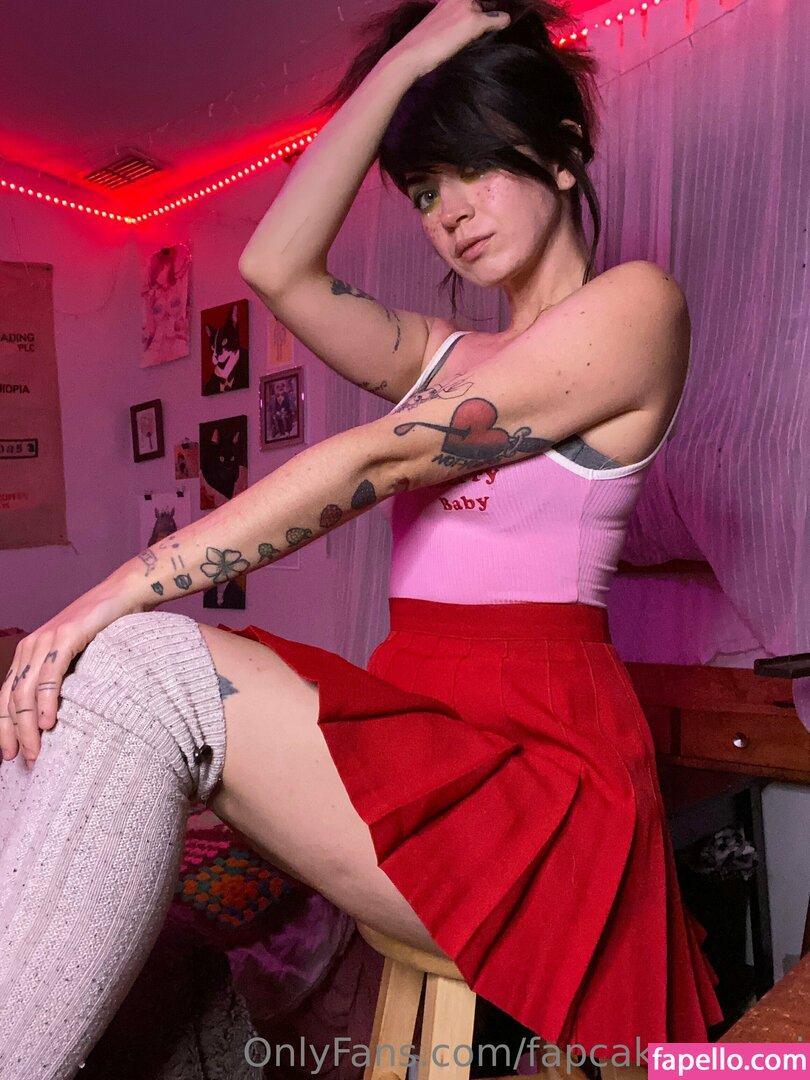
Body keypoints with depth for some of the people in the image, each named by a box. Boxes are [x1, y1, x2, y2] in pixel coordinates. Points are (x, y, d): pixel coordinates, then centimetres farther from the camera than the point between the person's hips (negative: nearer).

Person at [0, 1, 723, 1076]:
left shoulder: (636, 303, -2)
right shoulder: (441, 355, 21)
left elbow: (376, 461, -13)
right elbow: (276, 267, 6)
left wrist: (117, 594, -15)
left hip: (531, 754, -7)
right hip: (416, 725, 7)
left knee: (136, 665, -26)